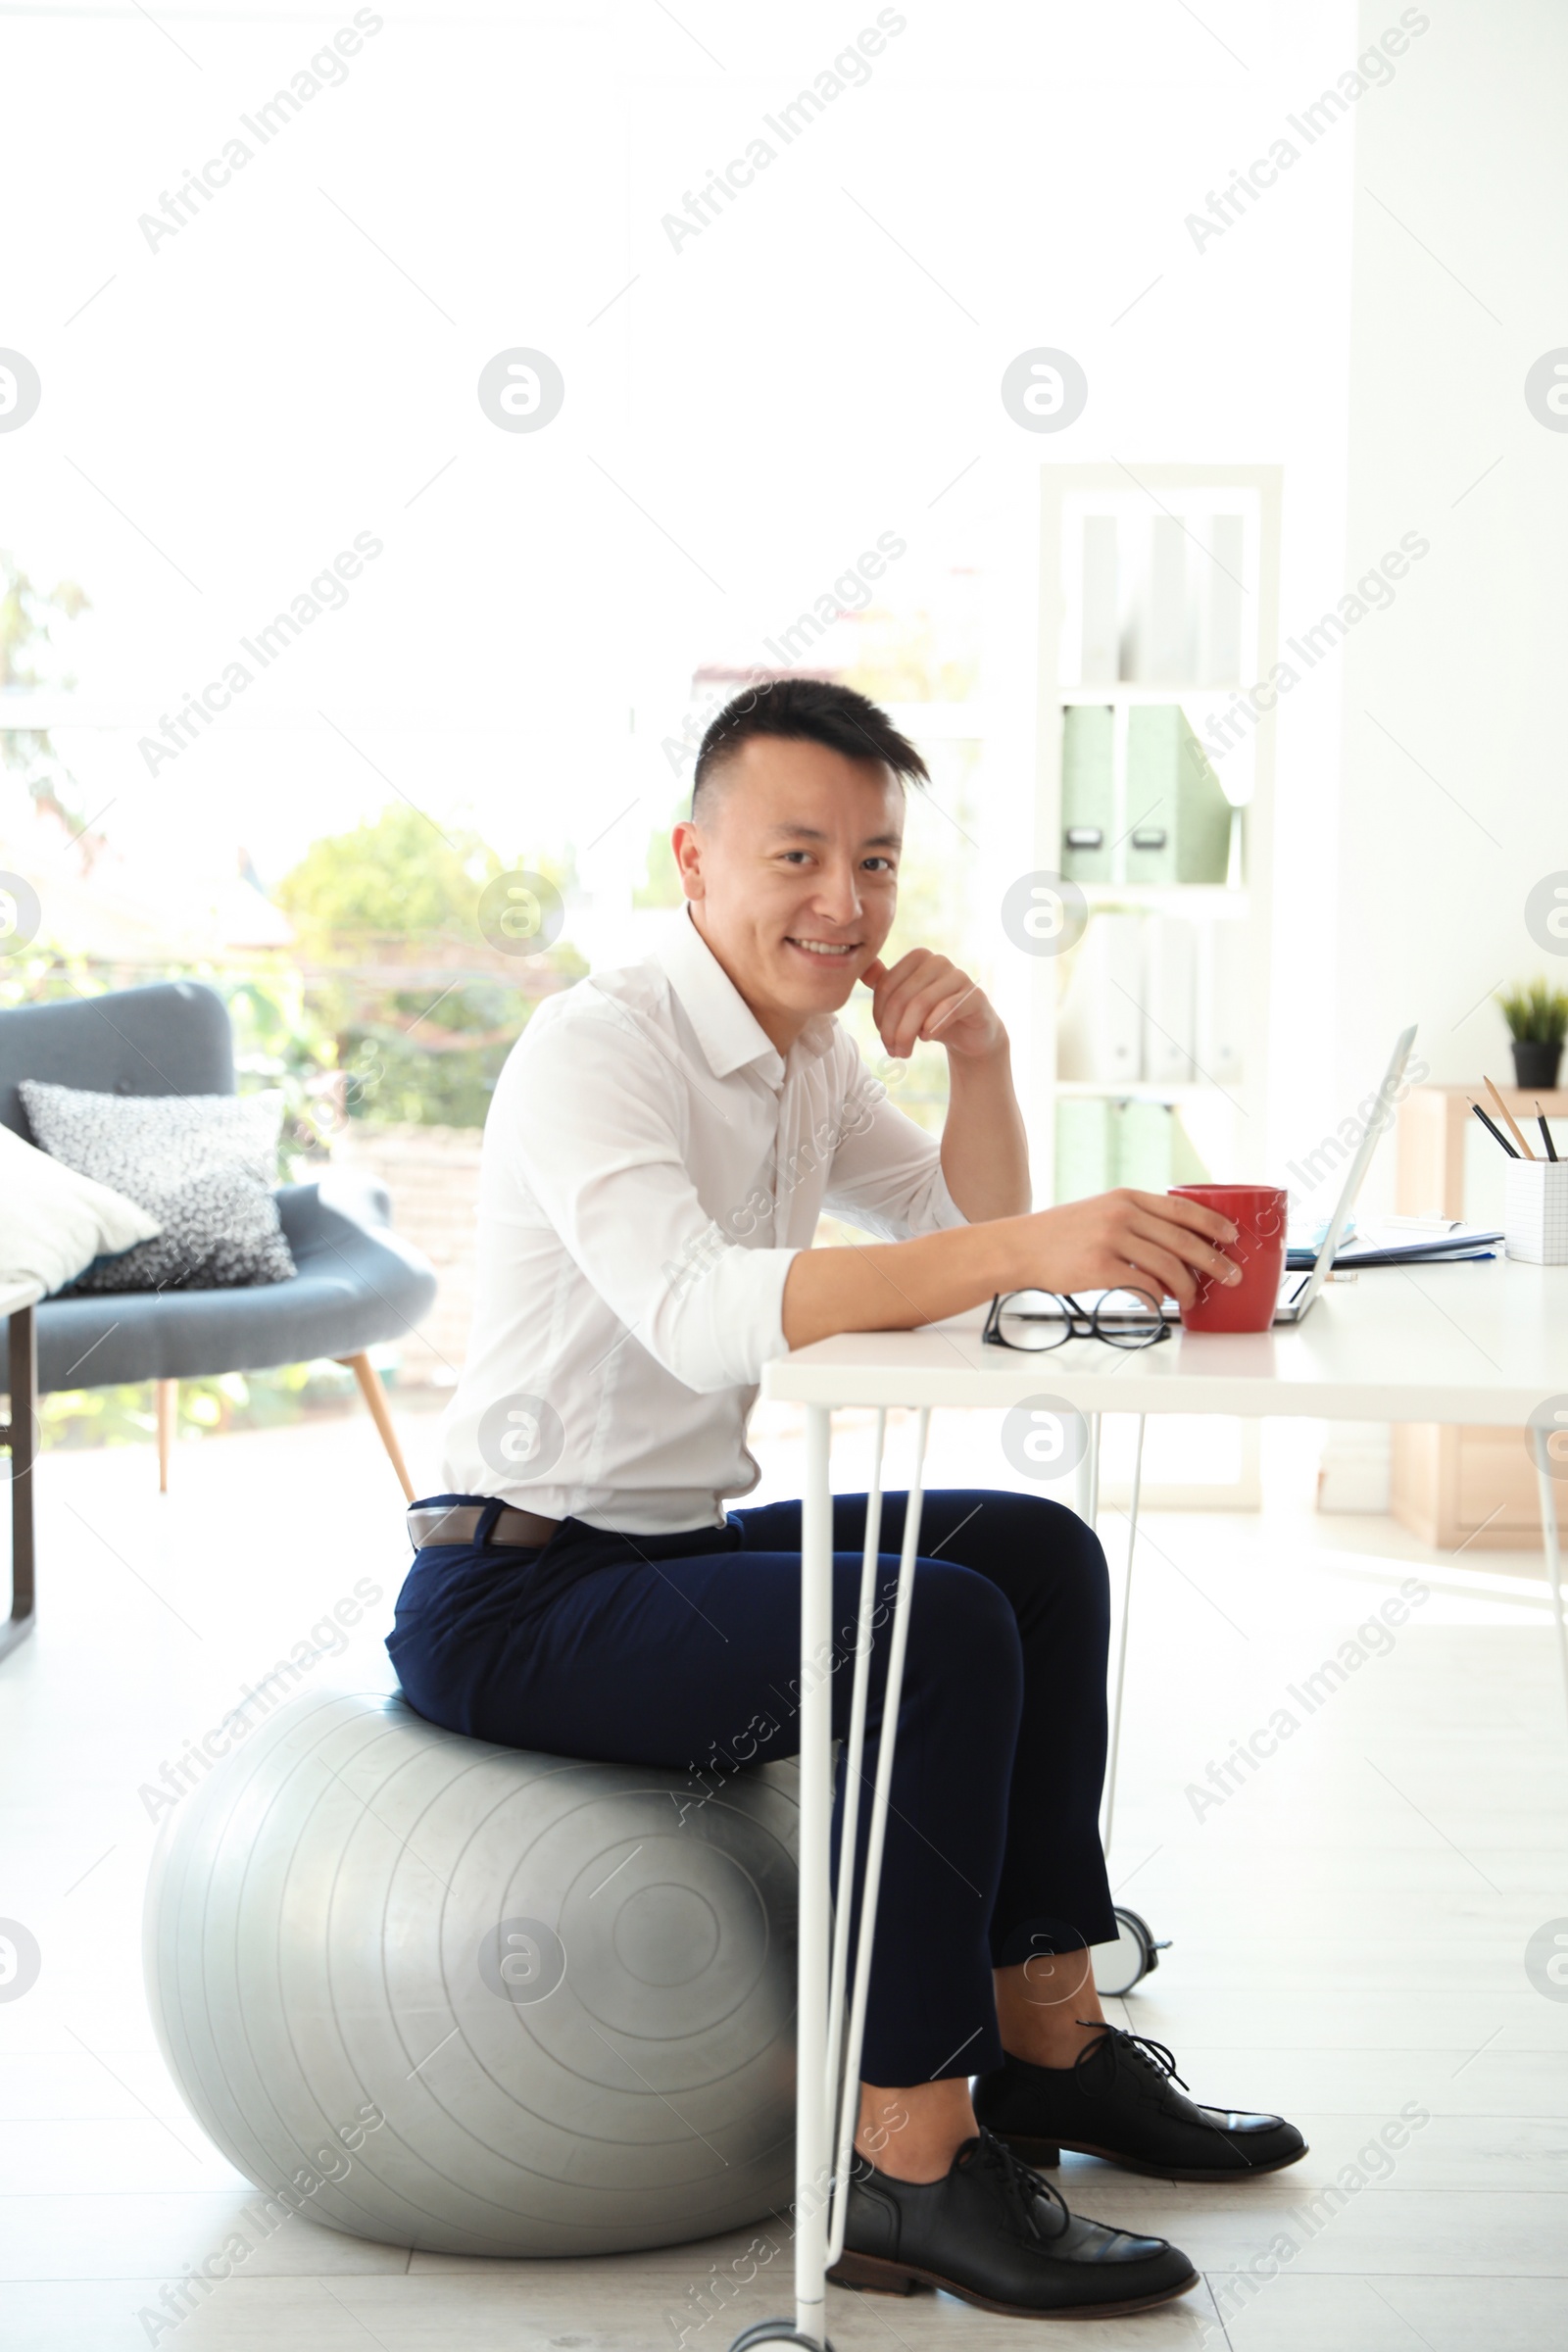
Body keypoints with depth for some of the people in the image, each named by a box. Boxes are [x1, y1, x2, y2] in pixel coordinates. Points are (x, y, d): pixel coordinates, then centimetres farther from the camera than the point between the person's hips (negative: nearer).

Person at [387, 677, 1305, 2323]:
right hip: (514, 1596, -9)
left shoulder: (805, 1050, 9)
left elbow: (963, 1237, 15)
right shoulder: (597, 1047, -19)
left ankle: (1045, 2037, 11)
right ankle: (907, 2169, -17)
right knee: (941, 1635, -25)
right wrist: (1028, 1248, -44)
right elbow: (701, 1313, -36)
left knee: (1036, 1551, 6)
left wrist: (978, 1058, -4)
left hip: (670, 1550, 10)